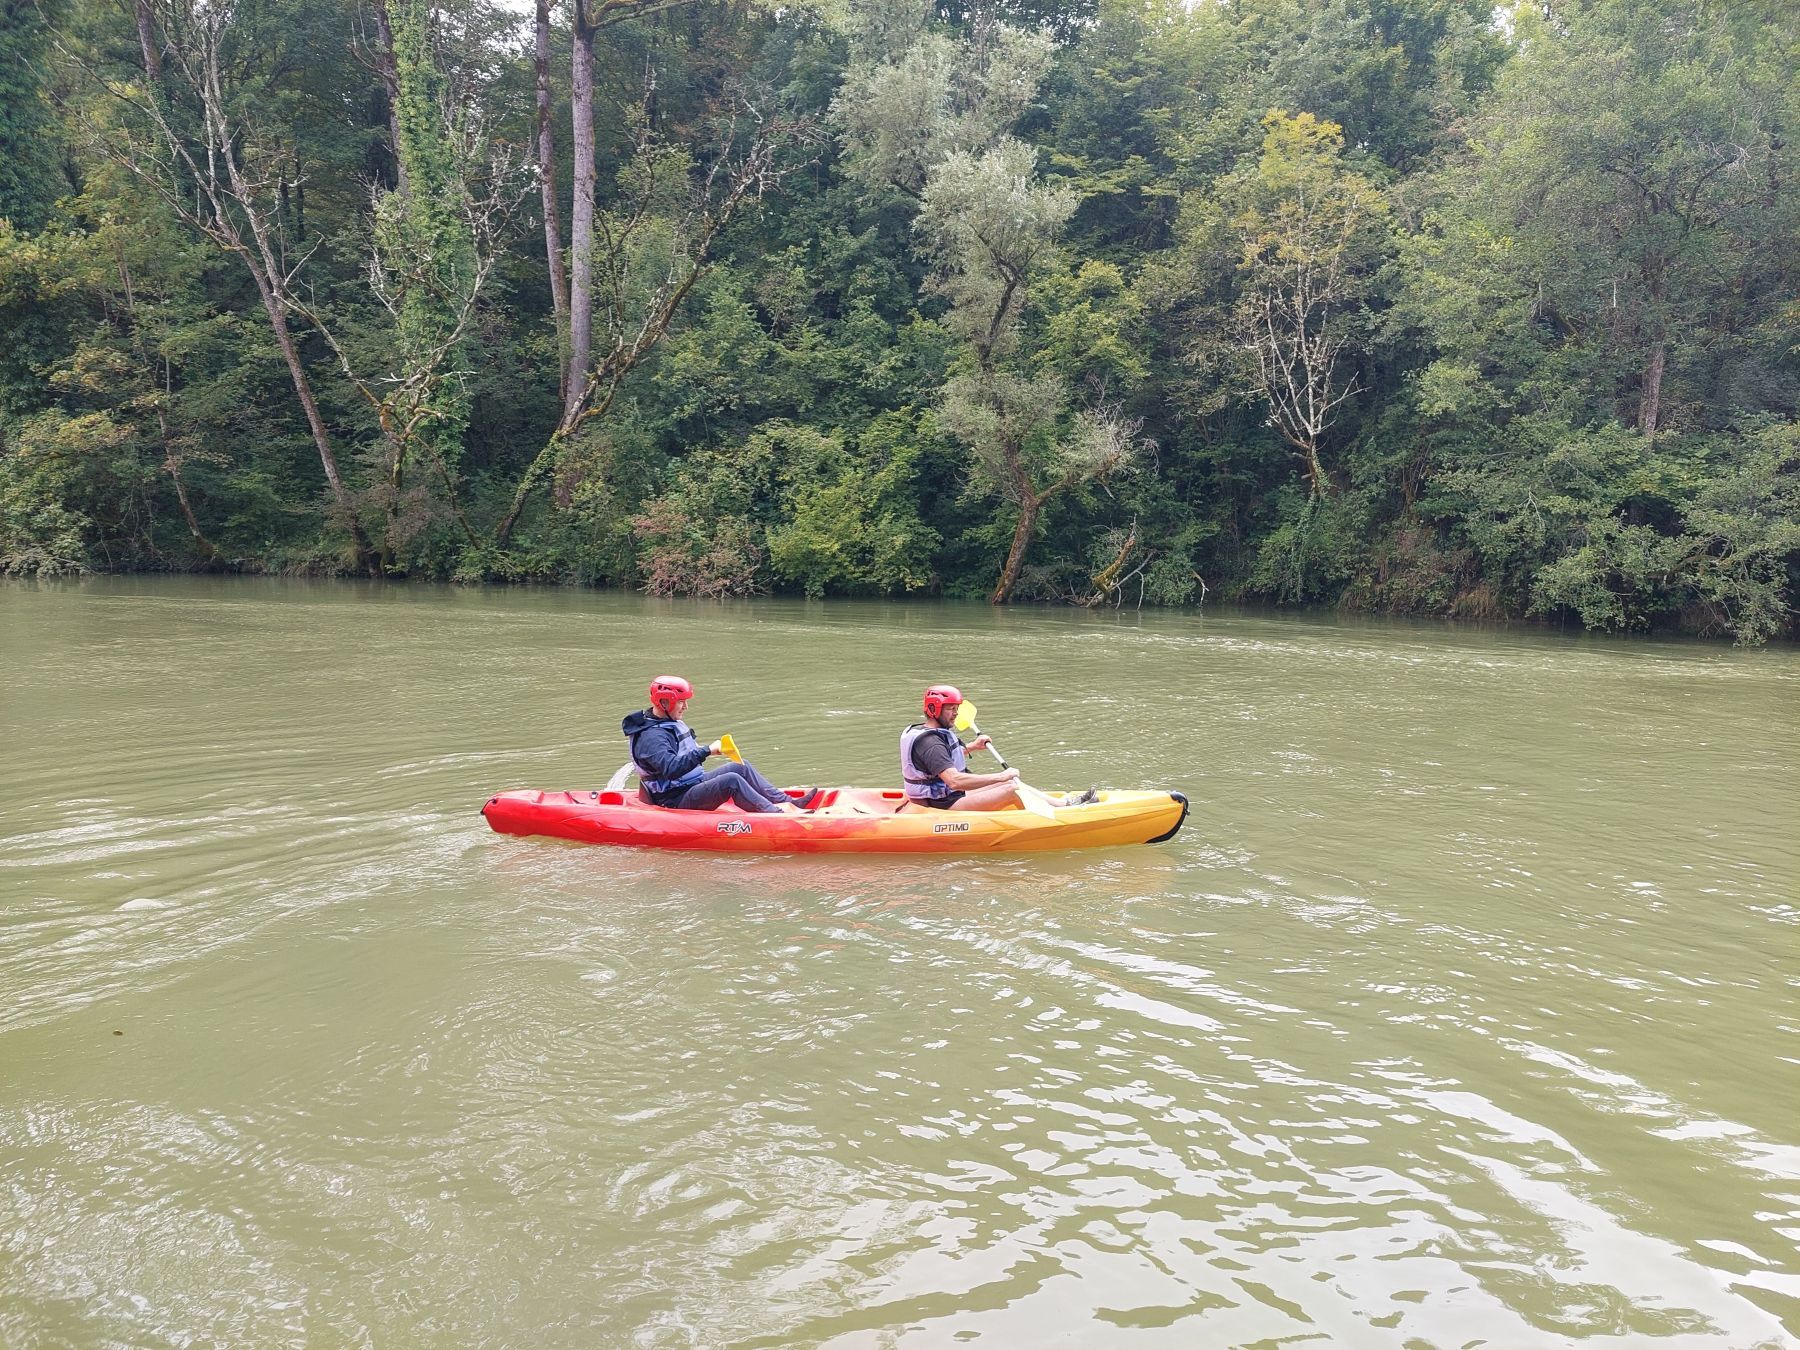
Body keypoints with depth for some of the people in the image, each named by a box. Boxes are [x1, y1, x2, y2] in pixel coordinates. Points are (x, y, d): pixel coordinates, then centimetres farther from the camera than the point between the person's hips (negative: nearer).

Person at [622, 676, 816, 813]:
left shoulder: (671, 723, 14)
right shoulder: (650, 736, -20)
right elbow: (671, 769, -35)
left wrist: (708, 750, 11)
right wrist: (707, 751, -36)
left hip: (692, 784, 11)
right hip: (675, 801, -11)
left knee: (742, 767, 1)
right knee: (731, 780, -28)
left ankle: (787, 803, -6)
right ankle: (777, 814, -30)